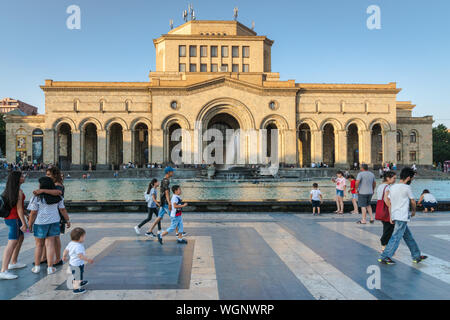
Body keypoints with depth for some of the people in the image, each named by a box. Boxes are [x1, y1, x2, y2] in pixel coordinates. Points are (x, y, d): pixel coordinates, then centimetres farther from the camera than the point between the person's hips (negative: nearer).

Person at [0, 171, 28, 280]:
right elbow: (19, 209, -19)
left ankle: (13, 262, 35)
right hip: (15, 219, -10)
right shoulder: (19, 191, -17)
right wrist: (24, 223, -17)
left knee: (20, 238, 24)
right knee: (12, 243, -11)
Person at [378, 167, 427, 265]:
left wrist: (392, 216, 14)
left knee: (408, 236, 18)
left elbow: (388, 202, 10)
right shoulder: (406, 187, -11)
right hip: (402, 217, -8)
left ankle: (416, 256, 28)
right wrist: (413, 212, 19)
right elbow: (413, 202, 1)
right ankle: (384, 257, -3)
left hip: (394, 216, 8)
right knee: (396, 237, -5)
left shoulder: (392, 187, 9)